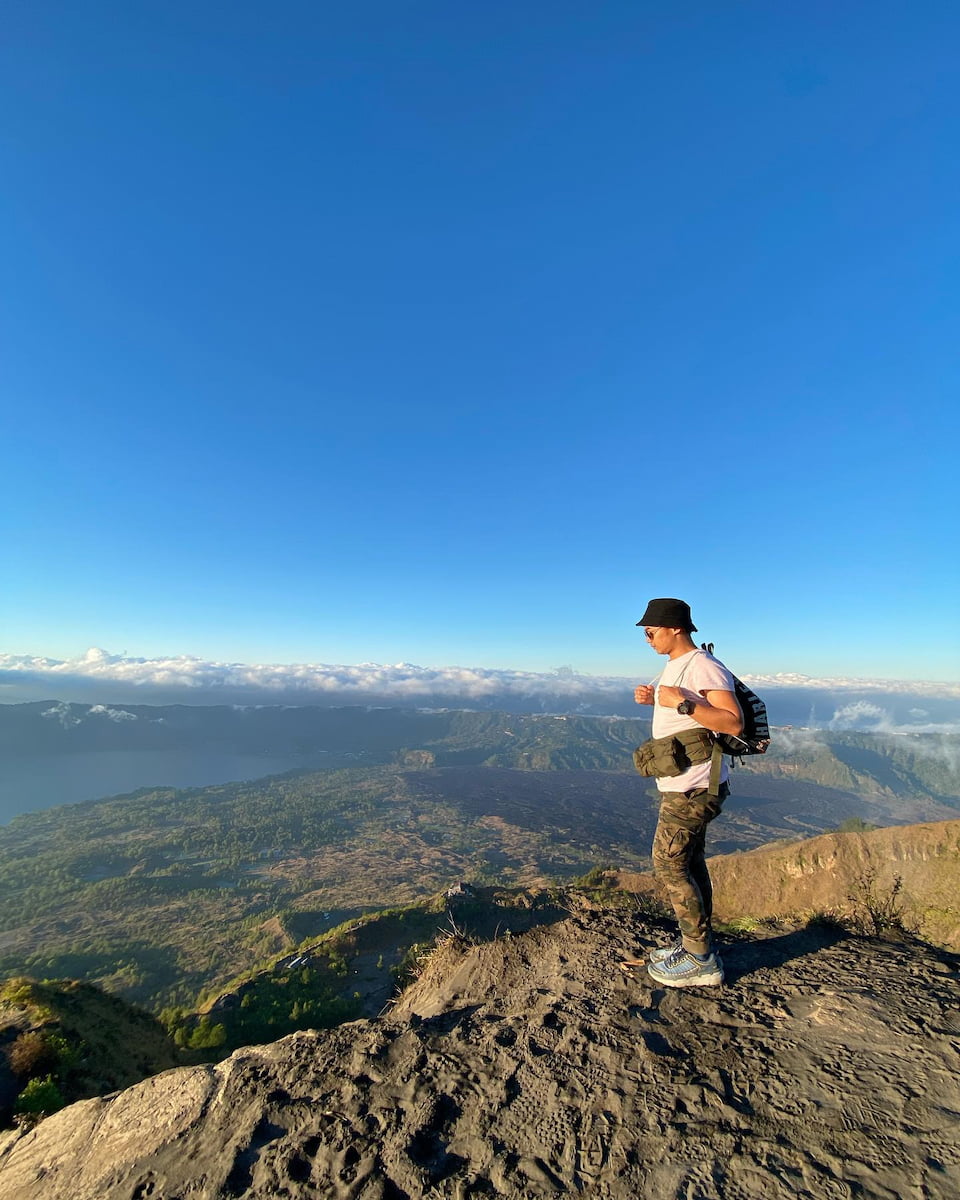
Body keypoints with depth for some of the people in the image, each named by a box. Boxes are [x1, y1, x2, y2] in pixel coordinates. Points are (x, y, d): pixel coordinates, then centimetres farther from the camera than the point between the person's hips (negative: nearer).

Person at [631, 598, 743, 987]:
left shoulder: (703, 667, -20)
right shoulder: (674, 665, 11)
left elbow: (733, 723, -26)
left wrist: (682, 703, -31)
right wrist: (653, 698, 8)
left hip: (692, 789, -10)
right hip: (683, 785, 10)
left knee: (668, 865, -3)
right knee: (690, 863, 17)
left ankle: (701, 961, 10)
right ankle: (697, 944, 30)